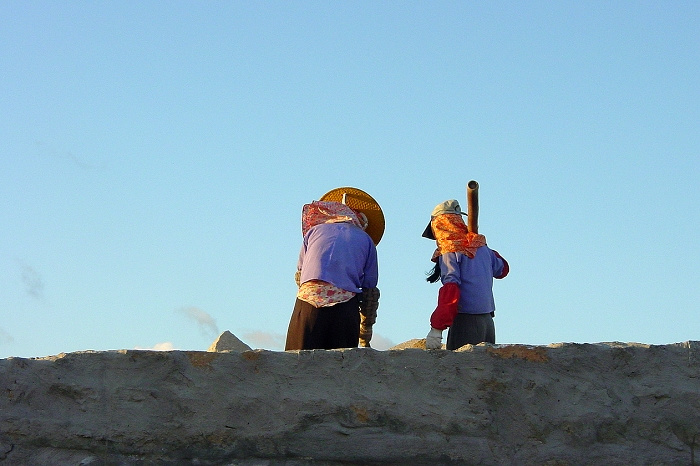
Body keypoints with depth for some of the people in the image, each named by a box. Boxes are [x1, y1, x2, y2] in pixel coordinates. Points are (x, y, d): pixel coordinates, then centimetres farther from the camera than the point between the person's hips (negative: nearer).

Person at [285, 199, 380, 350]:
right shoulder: (366, 240, 20)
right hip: (345, 306, 0)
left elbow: (299, 276, 23)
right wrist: (366, 328, 23)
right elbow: (370, 290, 16)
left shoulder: (315, 230, 23)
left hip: (308, 299, 1)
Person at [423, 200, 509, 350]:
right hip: (488, 321, 7)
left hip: (465, 321, -7)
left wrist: (436, 328, -22)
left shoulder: (449, 252, -7)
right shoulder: (482, 248, 12)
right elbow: (502, 268, 29)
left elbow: (450, 290, -19)